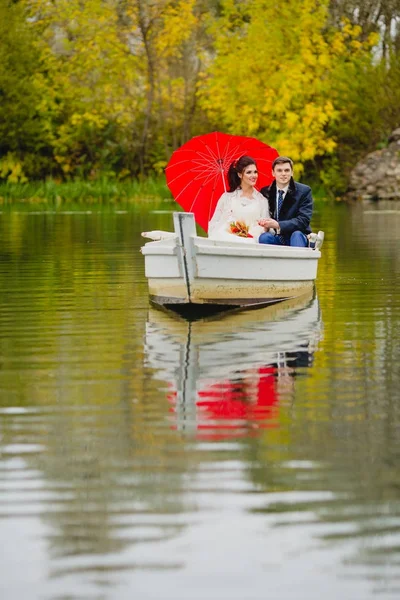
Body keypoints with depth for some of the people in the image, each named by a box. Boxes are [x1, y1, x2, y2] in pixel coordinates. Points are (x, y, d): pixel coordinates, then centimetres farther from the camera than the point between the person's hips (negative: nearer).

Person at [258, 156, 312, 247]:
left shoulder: (304, 191, -1)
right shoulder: (265, 192, 9)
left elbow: (303, 220, -12)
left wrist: (278, 225, -27)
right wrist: (264, 224, -19)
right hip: (275, 238, 1)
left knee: (297, 235, -35)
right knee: (264, 237, -31)